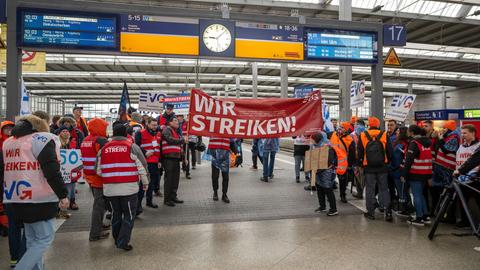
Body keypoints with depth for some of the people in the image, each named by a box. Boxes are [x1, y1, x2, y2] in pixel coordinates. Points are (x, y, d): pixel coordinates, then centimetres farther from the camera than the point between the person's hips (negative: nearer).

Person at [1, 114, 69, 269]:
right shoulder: (42, 139, -8)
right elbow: (52, 171, -17)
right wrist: (63, 195, -14)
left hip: (15, 200, 8)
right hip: (39, 199, -8)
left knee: (32, 240, 18)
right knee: (44, 239, 2)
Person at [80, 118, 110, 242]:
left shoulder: (85, 141, 10)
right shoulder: (101, 141, -17)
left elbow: (84, 158, 17)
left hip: (89, 176, 9)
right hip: (100, 177, -9)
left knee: (98, 202, 24)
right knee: (99, 205, -1)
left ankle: (98, 225, 37)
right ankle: (95, 233, 4)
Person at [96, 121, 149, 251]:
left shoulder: (104, 148, 4)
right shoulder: (132, 147, -6)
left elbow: (98, 170, 10)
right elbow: (142, 166, -5)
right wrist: (145, 182, 8)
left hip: (110, 188, 4)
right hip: (129, 187, -4)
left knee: (116, 214, 19)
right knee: (129, 215, 6)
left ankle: (117, 239, 31)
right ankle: (123, 242, 0)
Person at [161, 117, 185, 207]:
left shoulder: (176, 132, 24)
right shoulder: (167, 130, -4)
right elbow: (170, 140, -20)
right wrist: (182, 140, -11)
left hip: (176, 158, 9)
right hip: (169, 158, -9)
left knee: (175, 178, 12)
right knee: (169, 179, -5)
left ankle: (173, 196, 23)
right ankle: (167, 199, 2)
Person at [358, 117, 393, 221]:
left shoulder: (362, 136, -5)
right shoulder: (384, 135, -4)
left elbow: (359, 153, 1)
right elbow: (389, 152, 0)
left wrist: (361, 162, 15)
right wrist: (387, 161, 16)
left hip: (368, 168, 0)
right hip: (382, 167, 1)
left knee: (370, 190, 8)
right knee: (384, 189, 9)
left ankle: (370, 212, 13)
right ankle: (388, 212, 4)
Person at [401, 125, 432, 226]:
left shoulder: (414, 143, -12)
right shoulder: (427, 142, 13)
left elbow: (409, 160, -17)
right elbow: (429, 159, 17)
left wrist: (404, 174, -13)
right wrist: (430, 176, 22)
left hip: (415, 174, -8)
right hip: (426, 173, 8)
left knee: (417, 195, -2)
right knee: (420, 194, 18)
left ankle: (419, 218, 1)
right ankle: (425, 216, 21)